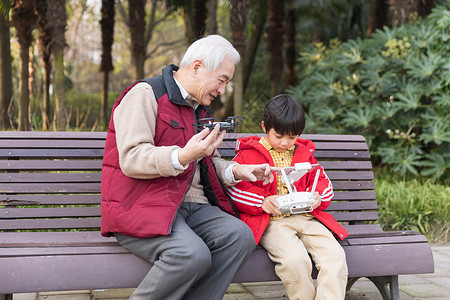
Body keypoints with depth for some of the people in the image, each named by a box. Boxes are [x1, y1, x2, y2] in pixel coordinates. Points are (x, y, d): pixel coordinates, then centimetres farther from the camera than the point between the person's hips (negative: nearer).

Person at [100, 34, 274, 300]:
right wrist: (183, 157, -31)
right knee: (193, 254, -32)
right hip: (142, 207, -8)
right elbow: (131, 160, -16)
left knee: (240, 236, -19)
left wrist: (236, 171, 8)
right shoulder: (144, 94, -5)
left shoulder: (200, 109, 23)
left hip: (191, 205, 8)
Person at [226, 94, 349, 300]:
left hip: (306, 218, 5)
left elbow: (322, 181, 26)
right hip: (272, 221, -5)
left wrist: (317, 197, 2)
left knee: (335, 254, -21)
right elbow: (235, 186, -1)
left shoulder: (304, 153, 21)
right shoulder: (249, 154, 6)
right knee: (295, 259, -32)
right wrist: (262, 202, -15)